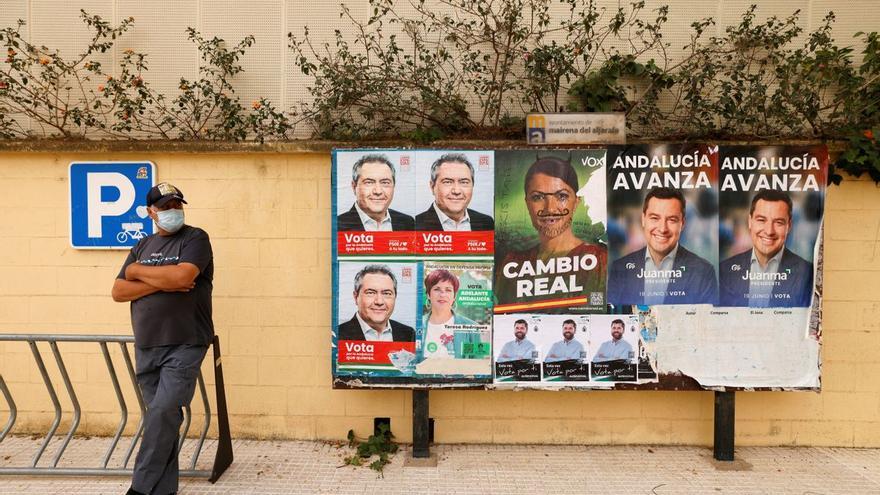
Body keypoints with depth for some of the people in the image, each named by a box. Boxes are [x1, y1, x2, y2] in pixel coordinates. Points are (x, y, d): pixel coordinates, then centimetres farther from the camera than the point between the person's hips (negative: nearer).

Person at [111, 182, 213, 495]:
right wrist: (161, 283, -11)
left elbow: (182, 275, -20)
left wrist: (138, 271, -3)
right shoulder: (142, 246, 15)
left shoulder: (195, 238, -2)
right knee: (163, 418, 8)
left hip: (184, 346, -5)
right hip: (146, 348, 5)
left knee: (162, 413, -11)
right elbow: (118, 292, 6)